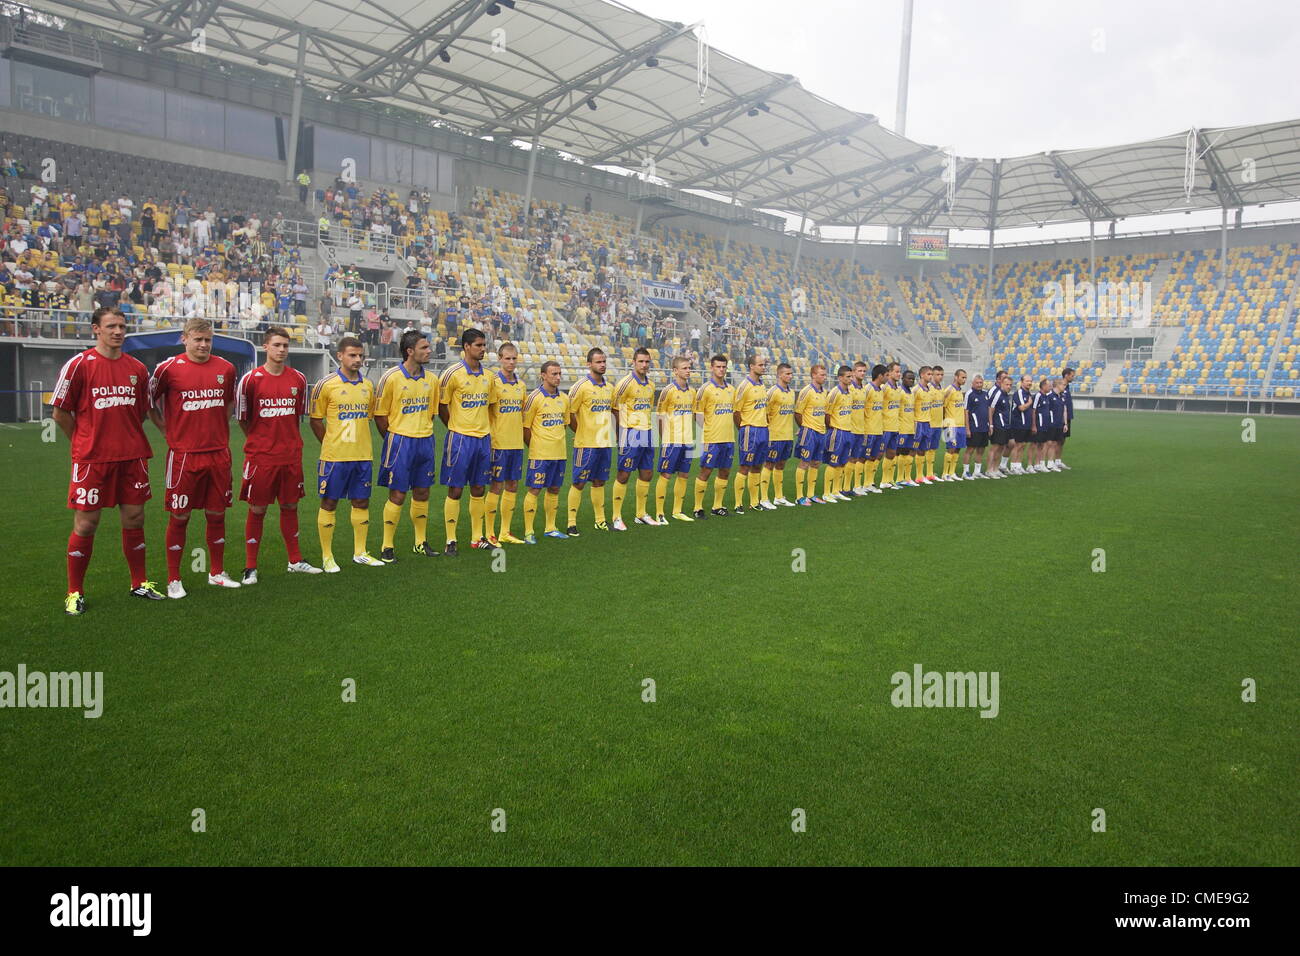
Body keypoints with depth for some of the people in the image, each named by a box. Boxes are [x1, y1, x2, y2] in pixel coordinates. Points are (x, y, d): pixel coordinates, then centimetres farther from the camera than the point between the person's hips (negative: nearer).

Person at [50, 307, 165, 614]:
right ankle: (74, 592, 14)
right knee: (85, 525, 1)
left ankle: (139, 583, 23)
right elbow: (60, 413, -1)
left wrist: (128, 439, 13)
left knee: (134, 519, 10)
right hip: (91, 459, -4)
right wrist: (87, 442, 3)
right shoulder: (78, 365, -6)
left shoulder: (138, 369, 7)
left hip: (132, 457, 4)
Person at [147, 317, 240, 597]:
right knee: (180, 516, 2)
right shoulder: (169, 368, -5)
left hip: (218, 453, 3)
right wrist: (167, 430, 2)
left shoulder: (225, 368, 6)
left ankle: (217, 573, 23)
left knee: (217, 514, 10)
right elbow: (149, 401, 7)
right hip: (184, 455, -3)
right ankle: (173, 580, 13)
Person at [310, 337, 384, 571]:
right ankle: (327, 556, 12)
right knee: (329, 503, 3)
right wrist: (330, 445, -3)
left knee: (361, 502, 10)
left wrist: (363, 444, 11)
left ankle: (360, 553, 22)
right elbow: (316, 420, -1)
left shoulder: (368, 385, 9)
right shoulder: (326, 384, -6)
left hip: (363, 455, 5)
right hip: (334, 456, -5)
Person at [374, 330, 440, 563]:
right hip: (399, 441, -5)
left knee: (422, 494, 12)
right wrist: (393, 439, -4)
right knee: (397, 495, -2)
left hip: (425, 442, 5)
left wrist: (424, 434, 11)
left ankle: (421, 542, 25)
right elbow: (380, 415, -5)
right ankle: (387, 547, 9)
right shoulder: (391, 378, -10)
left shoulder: (431, 379, 7)